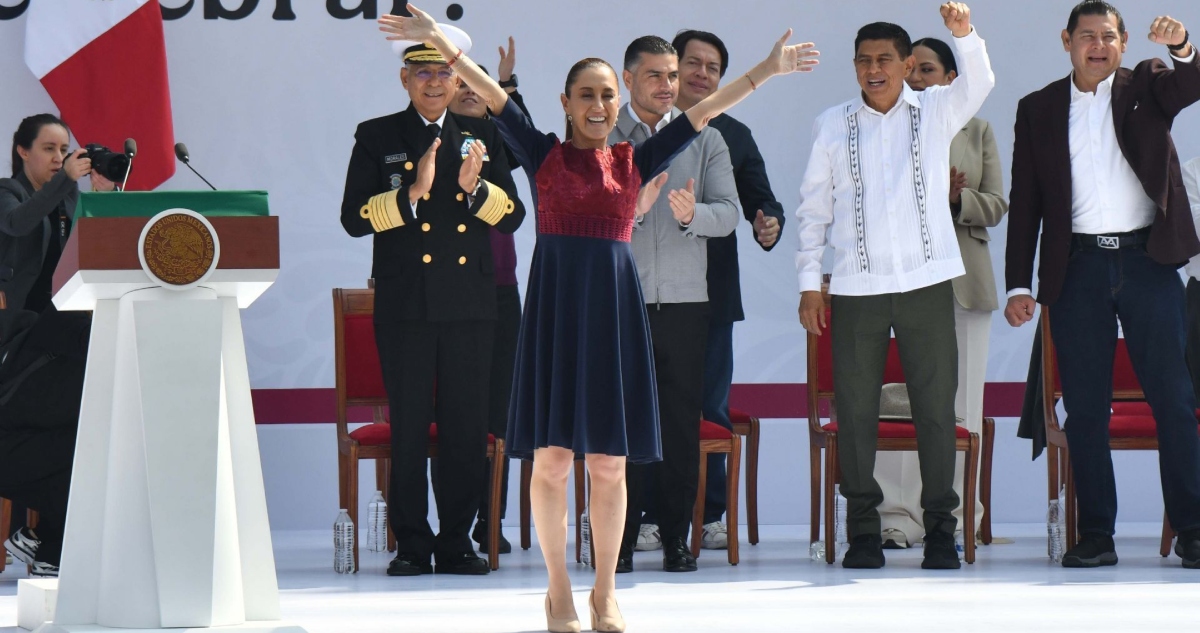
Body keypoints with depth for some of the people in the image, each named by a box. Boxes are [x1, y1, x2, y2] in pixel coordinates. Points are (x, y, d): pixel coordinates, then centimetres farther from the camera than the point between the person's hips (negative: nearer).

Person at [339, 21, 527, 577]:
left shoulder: (482, 137, 14)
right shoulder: (377, 137, 6)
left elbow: (512, 216, 8)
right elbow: (355, 217, -3)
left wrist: (476, 187, -11)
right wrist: (412, 192, -16)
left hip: (471, 305, 2)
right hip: (405, 304, -2)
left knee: (466, 427, 2)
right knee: (408, 428, -2)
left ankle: (457, 541, 10)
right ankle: (412, 543, 4)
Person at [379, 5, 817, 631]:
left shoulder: (636, 160, 8)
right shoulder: (543, 153, 5)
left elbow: (703, 111, 8)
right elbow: (491, 94, -3)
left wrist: (765, 70, 5)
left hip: (613, 306, 1)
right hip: (555, 304, -1)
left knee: (610, 462, 4)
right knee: (551, 456, 0)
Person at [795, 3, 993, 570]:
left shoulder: (935, 113, 6)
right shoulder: (833, 125, 8)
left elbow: (977, 83, -12)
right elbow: (813, 206, 10)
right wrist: (809, 282, 5)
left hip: (926, 282, -1)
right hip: (856, 288, 1)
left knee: (936, 405, -1)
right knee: (855, 408, 1)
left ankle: (940, 528, 6)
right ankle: (863, 529, 9)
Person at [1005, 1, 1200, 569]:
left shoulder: (1147, 87, 9)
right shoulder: (1038, 110, 10)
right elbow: (1024, 202, 8)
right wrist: (1018, 284, 2)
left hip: (1147, 262, -1)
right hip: (1079, 269, 1)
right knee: (1084, 409, 2)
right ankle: (1095, 535, 6)